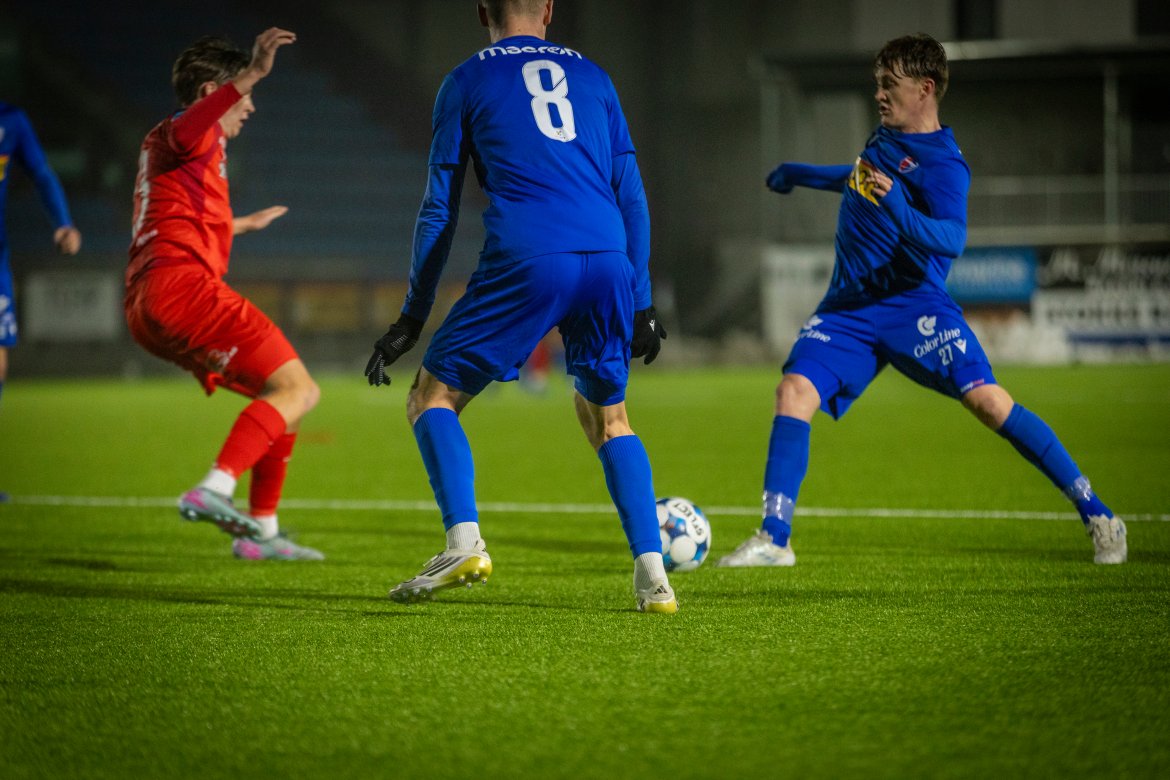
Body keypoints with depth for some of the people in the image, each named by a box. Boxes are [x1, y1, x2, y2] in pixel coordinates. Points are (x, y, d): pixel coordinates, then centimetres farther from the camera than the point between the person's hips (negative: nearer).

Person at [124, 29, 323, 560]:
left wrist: (243, 224, 69)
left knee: (281, 394, 17)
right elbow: (186, 129, -28)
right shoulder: (192, 133, 2)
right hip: (181, 283, -10)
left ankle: (261, 532, 13)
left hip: (148, 308, 10)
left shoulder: (161, 145, 32)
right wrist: (250, 76, -41)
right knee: (298, 390, -16)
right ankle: (214, 489, -34)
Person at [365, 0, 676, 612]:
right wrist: (641, 303, 22)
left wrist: (412, 318, 17)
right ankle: (652, 576, 6)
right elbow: (632, 197, 19)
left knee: (432, 397, 11)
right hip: (608, 263, 4)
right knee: (608, 418, 21)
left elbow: (439, 211, 13)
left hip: (525, 263, -4)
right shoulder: (591, 75, 23)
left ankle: (464, 539, -11)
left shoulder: (466, 81, 15)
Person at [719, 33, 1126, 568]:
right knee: (794, 391, -13)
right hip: (849, 305, 7)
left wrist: (899, 209, -42)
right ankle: (774, 540, -9)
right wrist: (800, 174, 45)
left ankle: (1097, 517, -7)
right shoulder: (886, 138, 13)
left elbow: (951, 239, -26)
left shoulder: (941, 163, -12)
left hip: (914, 303, -7)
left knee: (989, 401, -17)